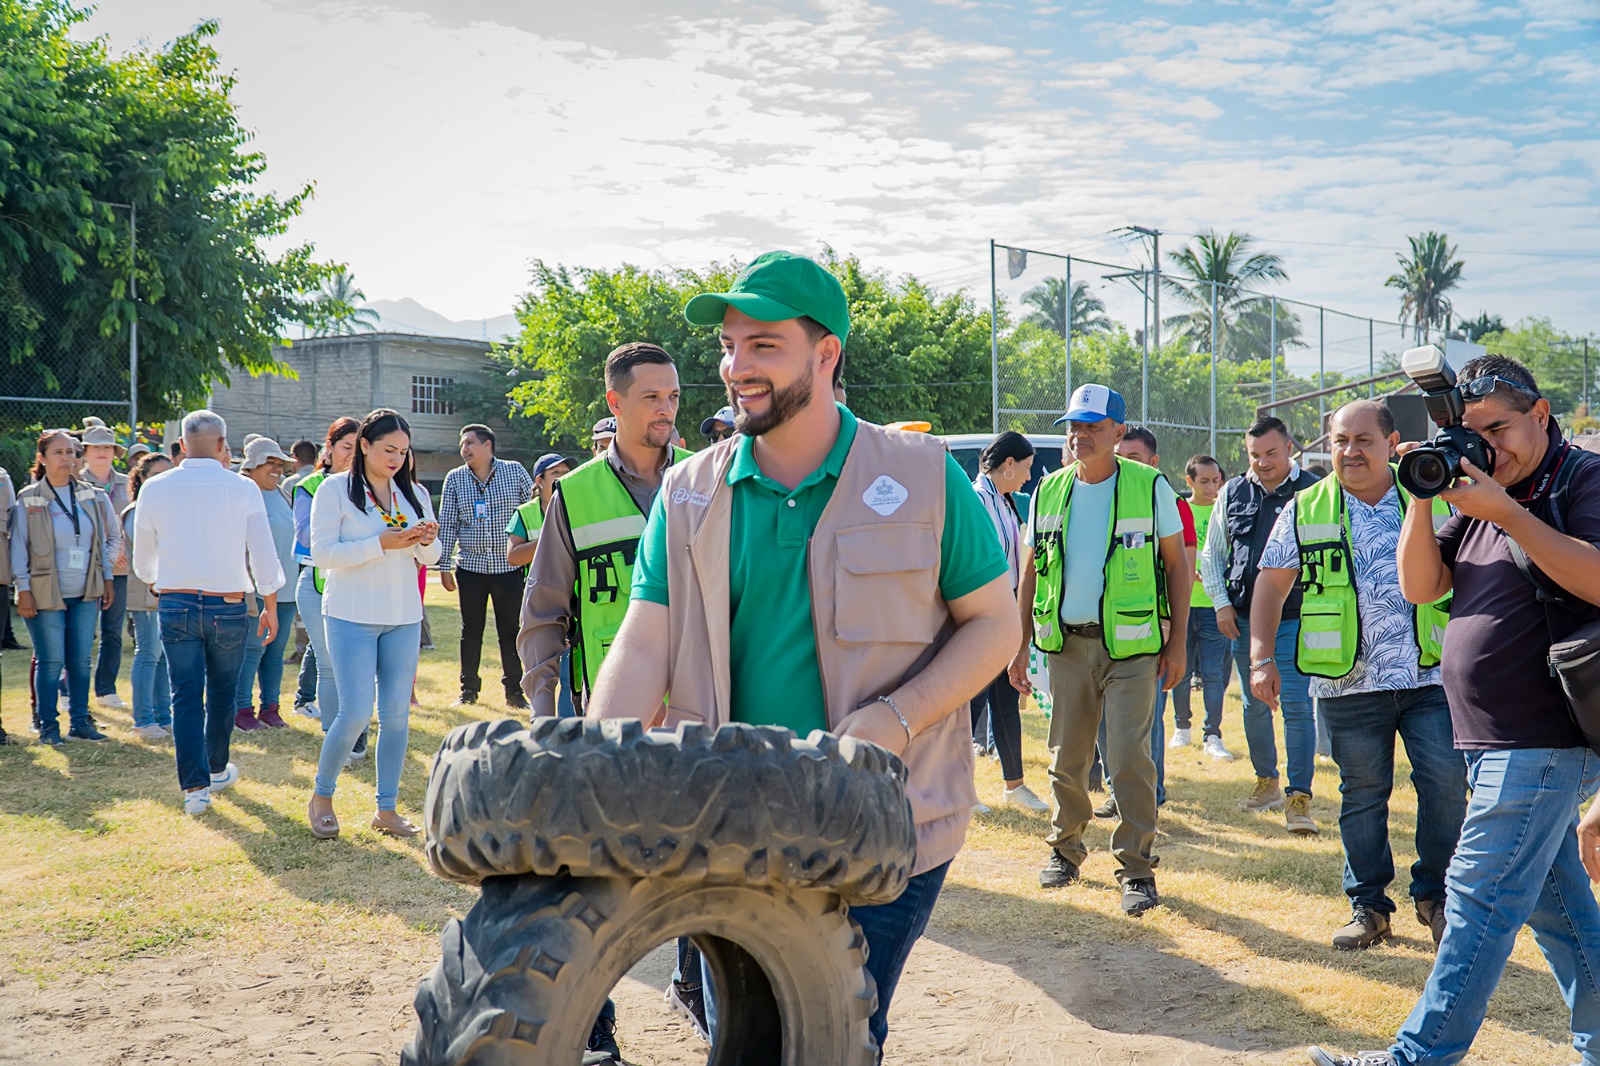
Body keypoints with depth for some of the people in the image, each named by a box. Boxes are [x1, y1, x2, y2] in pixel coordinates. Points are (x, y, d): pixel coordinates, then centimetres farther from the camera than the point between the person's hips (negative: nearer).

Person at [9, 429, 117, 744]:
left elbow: (102, 540, 16)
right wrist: (23, 590, -8)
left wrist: (107, 579, 12)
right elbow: (18, 547, -2)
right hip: (47, 594, -4)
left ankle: (79, 721, 16)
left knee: (81, 660, 6)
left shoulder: (90, 496, 9)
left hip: (86, 594, 4)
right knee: (50, 661, -2)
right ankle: (48, 725, 8)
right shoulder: (28, 500, -2)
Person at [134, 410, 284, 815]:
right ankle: (217, 769, 32)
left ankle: (195, 786, -3)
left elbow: (143, 561, 12)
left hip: (175, 604, 1)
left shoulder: (155, 489, 0)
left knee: (186, 697, 3)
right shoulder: (243, 489, -5)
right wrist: (270, 607, 8)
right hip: (227, 607, -1)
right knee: (221, 692, 17)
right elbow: (264, 555, -4)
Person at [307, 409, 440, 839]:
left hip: (404, 618, 5)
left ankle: (387, 808, 15)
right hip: (352, 618, -5)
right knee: (356, 712, -10)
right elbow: (322, 553, -13)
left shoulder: (414, 495, 10)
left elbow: (429, 559, 15)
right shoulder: (335, 490, -4)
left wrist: (427, 542, -8)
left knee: (397, 714, 5)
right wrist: (382, 544, -20)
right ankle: (321, 796, 12)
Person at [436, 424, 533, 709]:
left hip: (509, 566, -1)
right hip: (470, 566, 2)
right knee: (471, 631, 7)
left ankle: (514, 691, 10)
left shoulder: (514, 471, 1)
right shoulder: (454, 479, 5)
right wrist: (444, 566, 1)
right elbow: (447, 524, 6)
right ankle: (468, 689, 18)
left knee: (511, 631, 1)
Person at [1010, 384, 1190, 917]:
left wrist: (1177, 642, -2)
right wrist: (1020, 645, 9)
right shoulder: (1049, 491, 8)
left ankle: (1137, 868, 1)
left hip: (1130, 643, -4)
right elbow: (1031, 573, 14)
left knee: (1130, 758, -8)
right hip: (1067, 643, 4)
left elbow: (1177, 564, 3)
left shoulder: (1151, 487, -3)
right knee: (1067, 758, 11)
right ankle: (1065, 847, 29)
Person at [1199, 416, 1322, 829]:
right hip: (1244, 619, 4)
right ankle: (1266, 782, 29)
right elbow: (1211, 555, 16)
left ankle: (1299, 798, -6)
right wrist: (1221, 604, 6)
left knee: (1297, 706, -9)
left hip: (1295, 620, -4)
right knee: (1254, 705, 13)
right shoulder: (1232, 494, 8)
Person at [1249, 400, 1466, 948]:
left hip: (1431, 676, 0)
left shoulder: (1433, 500, 5)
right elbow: (1270, 584, 9)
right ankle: (1368, 906, 19)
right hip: (1351, 684, 0)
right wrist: (1262, 657, 1)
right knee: (1362, 795, 7)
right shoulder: (1306, 510, 5)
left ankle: (1435, 896, 17)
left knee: (1447, 783, -2)